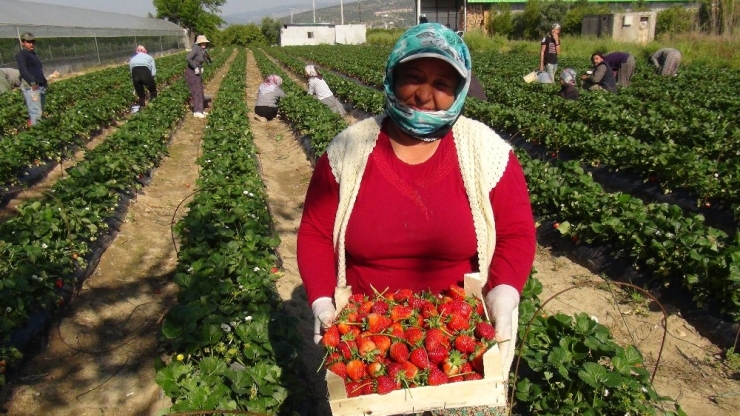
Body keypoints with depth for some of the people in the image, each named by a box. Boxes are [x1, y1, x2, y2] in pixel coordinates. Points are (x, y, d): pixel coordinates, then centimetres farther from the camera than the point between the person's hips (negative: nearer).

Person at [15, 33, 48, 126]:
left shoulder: (33, 54, 23)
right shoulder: (21, 54, -4)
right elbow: (23, 69, -18)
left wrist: (44, 81, 15)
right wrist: (32, 82, -29)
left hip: (41, 86, 9)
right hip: (30, 87, -9)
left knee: (41, 111, 11)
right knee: (36, 112, -15)